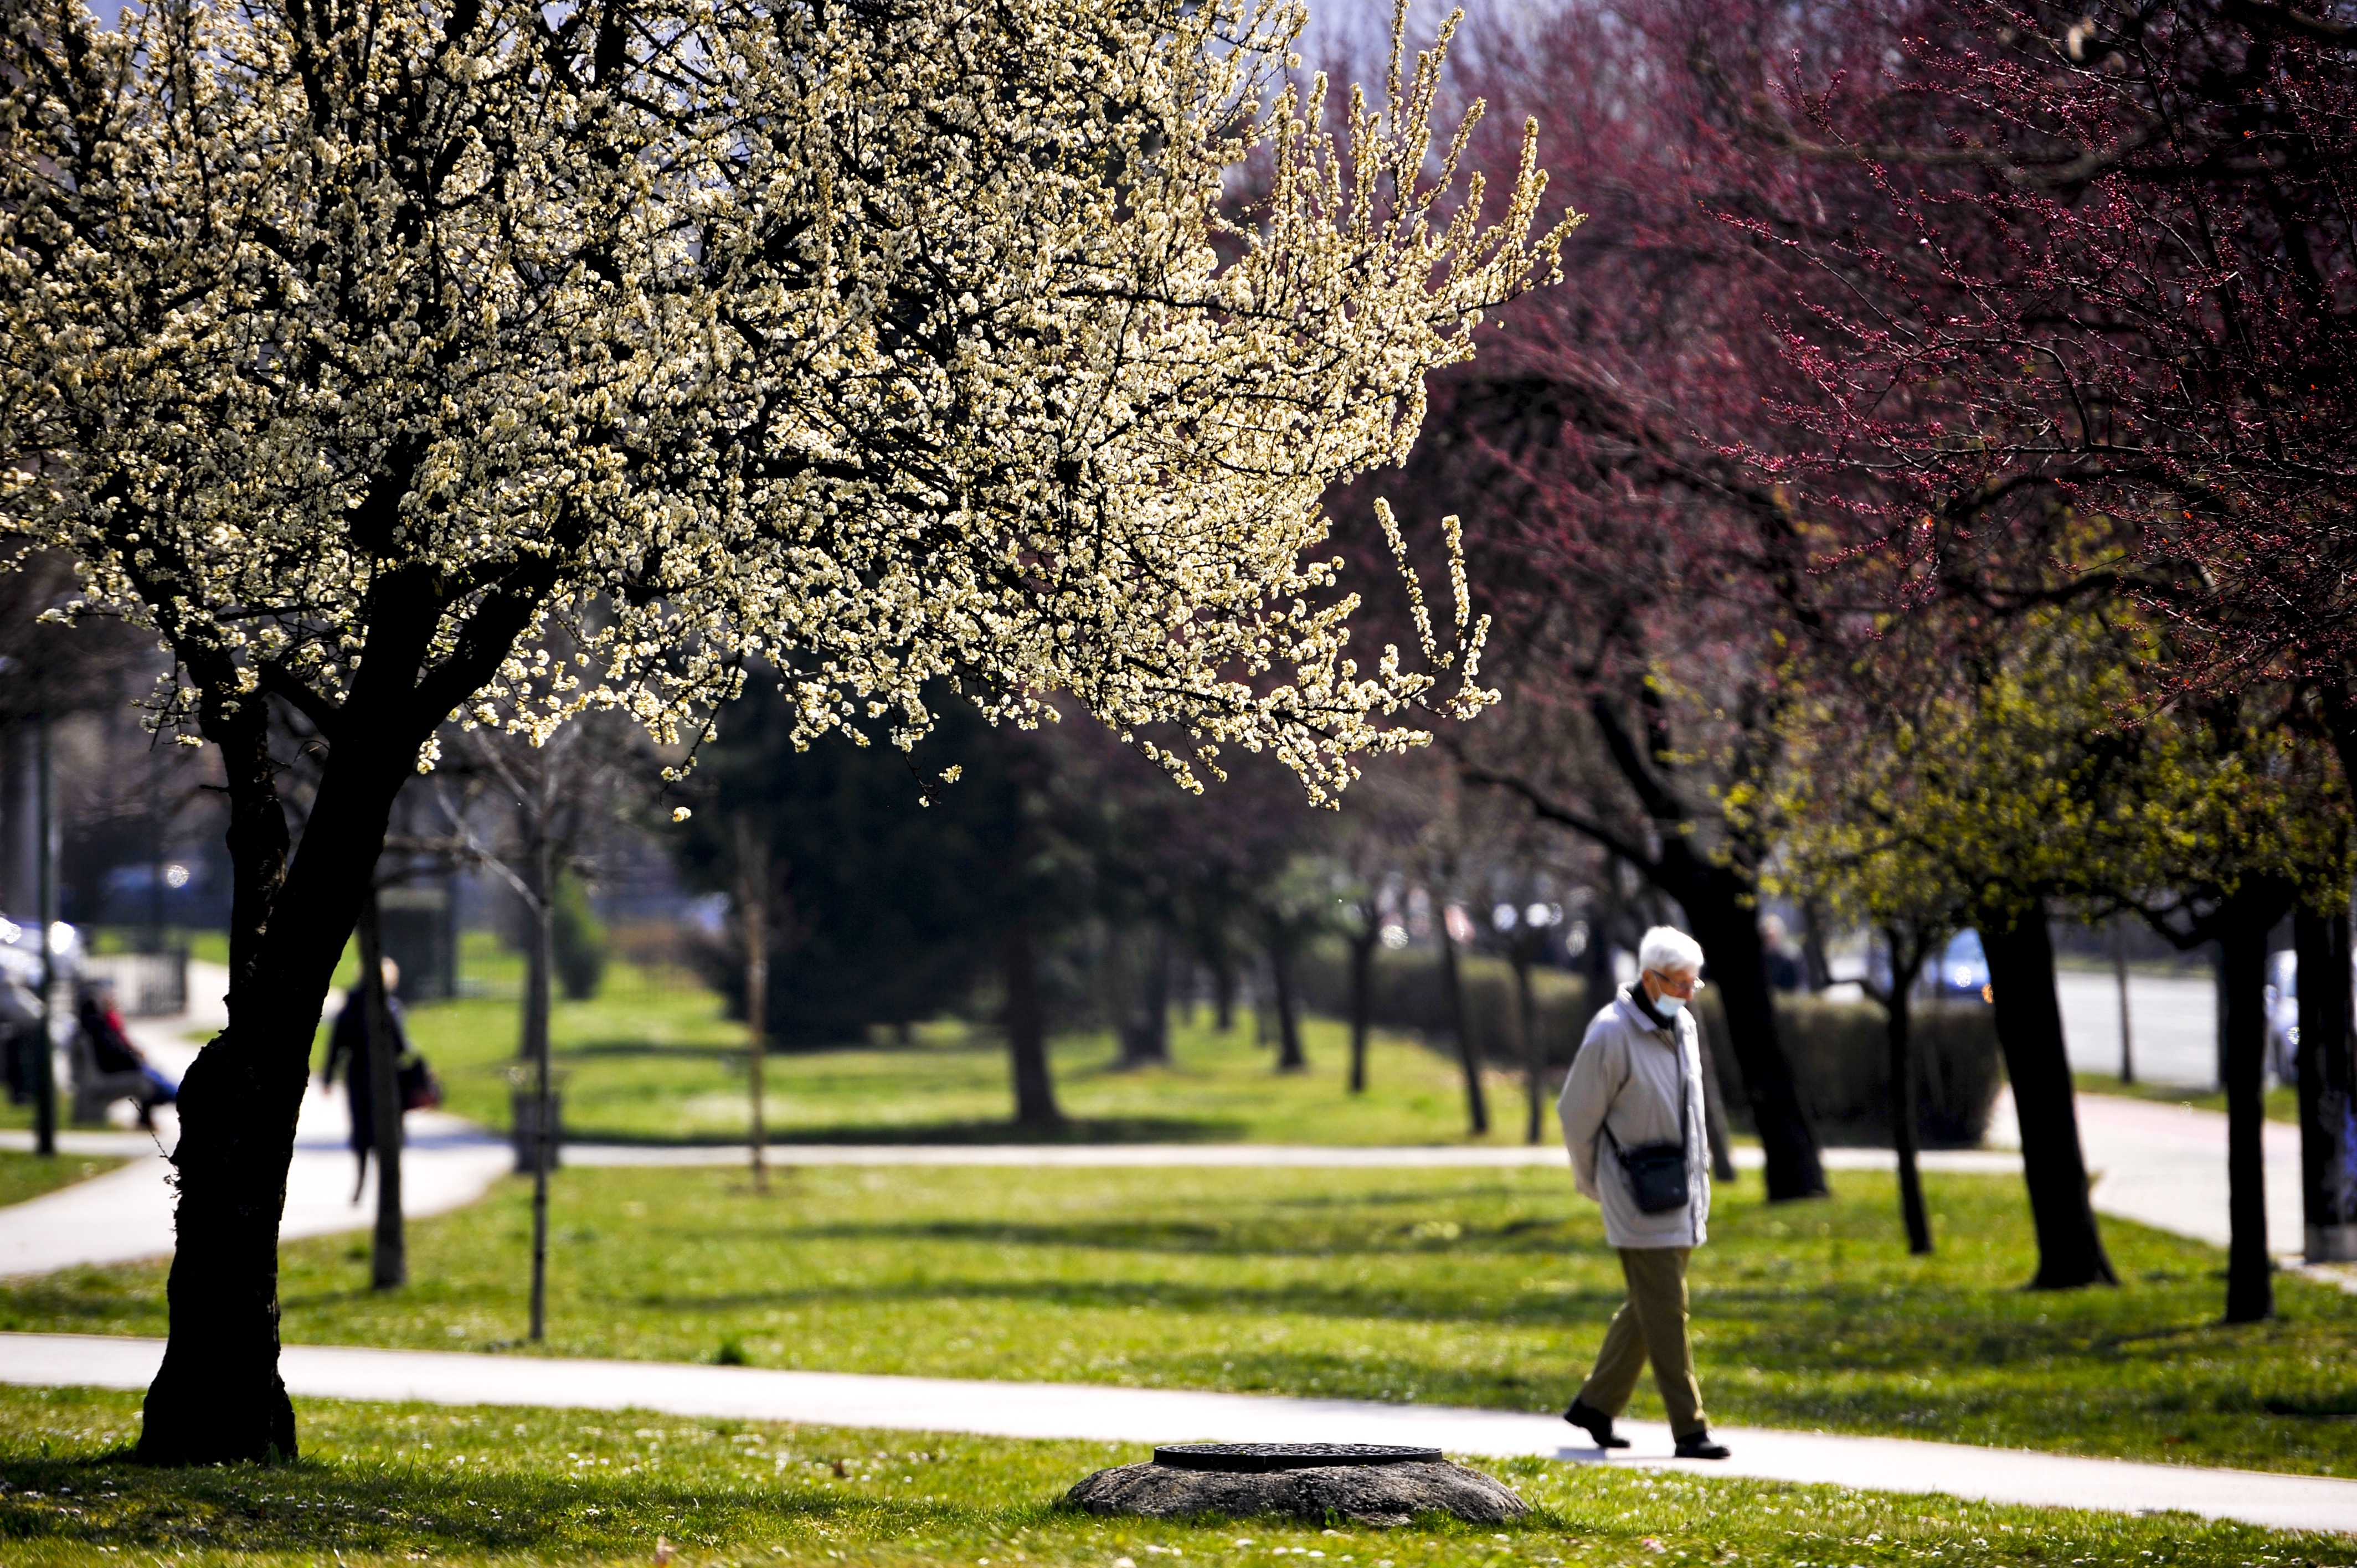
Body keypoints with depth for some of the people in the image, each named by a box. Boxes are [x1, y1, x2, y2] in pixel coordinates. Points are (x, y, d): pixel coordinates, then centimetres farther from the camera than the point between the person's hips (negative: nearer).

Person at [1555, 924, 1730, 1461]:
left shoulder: (1684, 1026, 9)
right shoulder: (1611, 1035, -16)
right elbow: (1577, 1114, -8)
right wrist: (1593, 1182, 4)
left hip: (1682, 1191, 8)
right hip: (1640, 1195, -8)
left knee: (1649, 1306, 13)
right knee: (1664, 1311, -8)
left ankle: (1597, 1404, 25)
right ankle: (1690, 1429, -7)